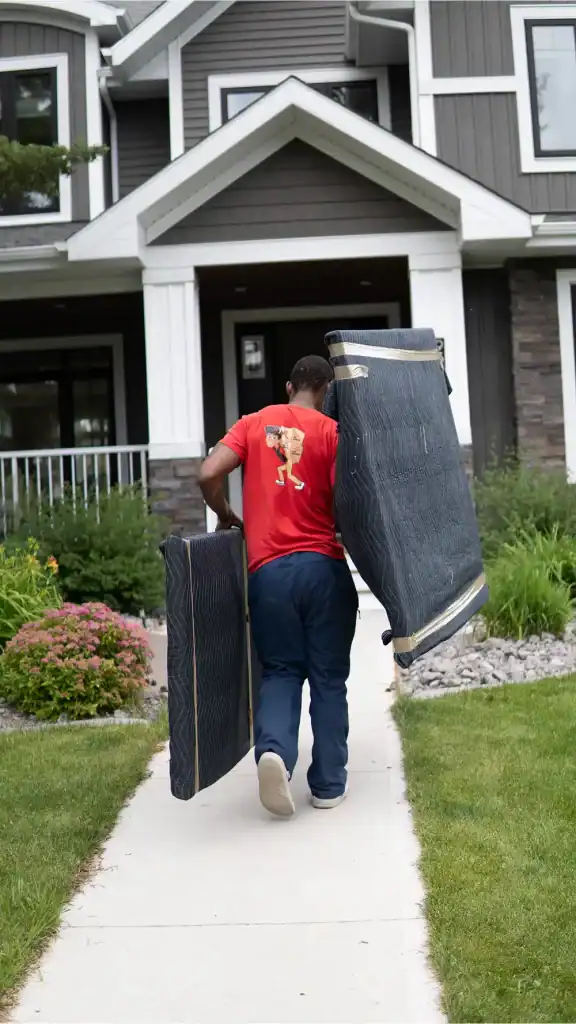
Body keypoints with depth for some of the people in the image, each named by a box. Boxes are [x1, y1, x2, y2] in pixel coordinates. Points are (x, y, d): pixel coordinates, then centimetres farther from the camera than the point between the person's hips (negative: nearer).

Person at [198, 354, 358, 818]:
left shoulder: (254, 423, 8)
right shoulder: (332, 431, 0)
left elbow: (209, 474, -3)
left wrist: (225, 516, 15)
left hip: (269, 570, 2)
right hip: (324, 567, -2)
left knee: (281, 671, 14)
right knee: (328, 677, 10)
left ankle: (274, 750, -12)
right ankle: (329, 784, 15)